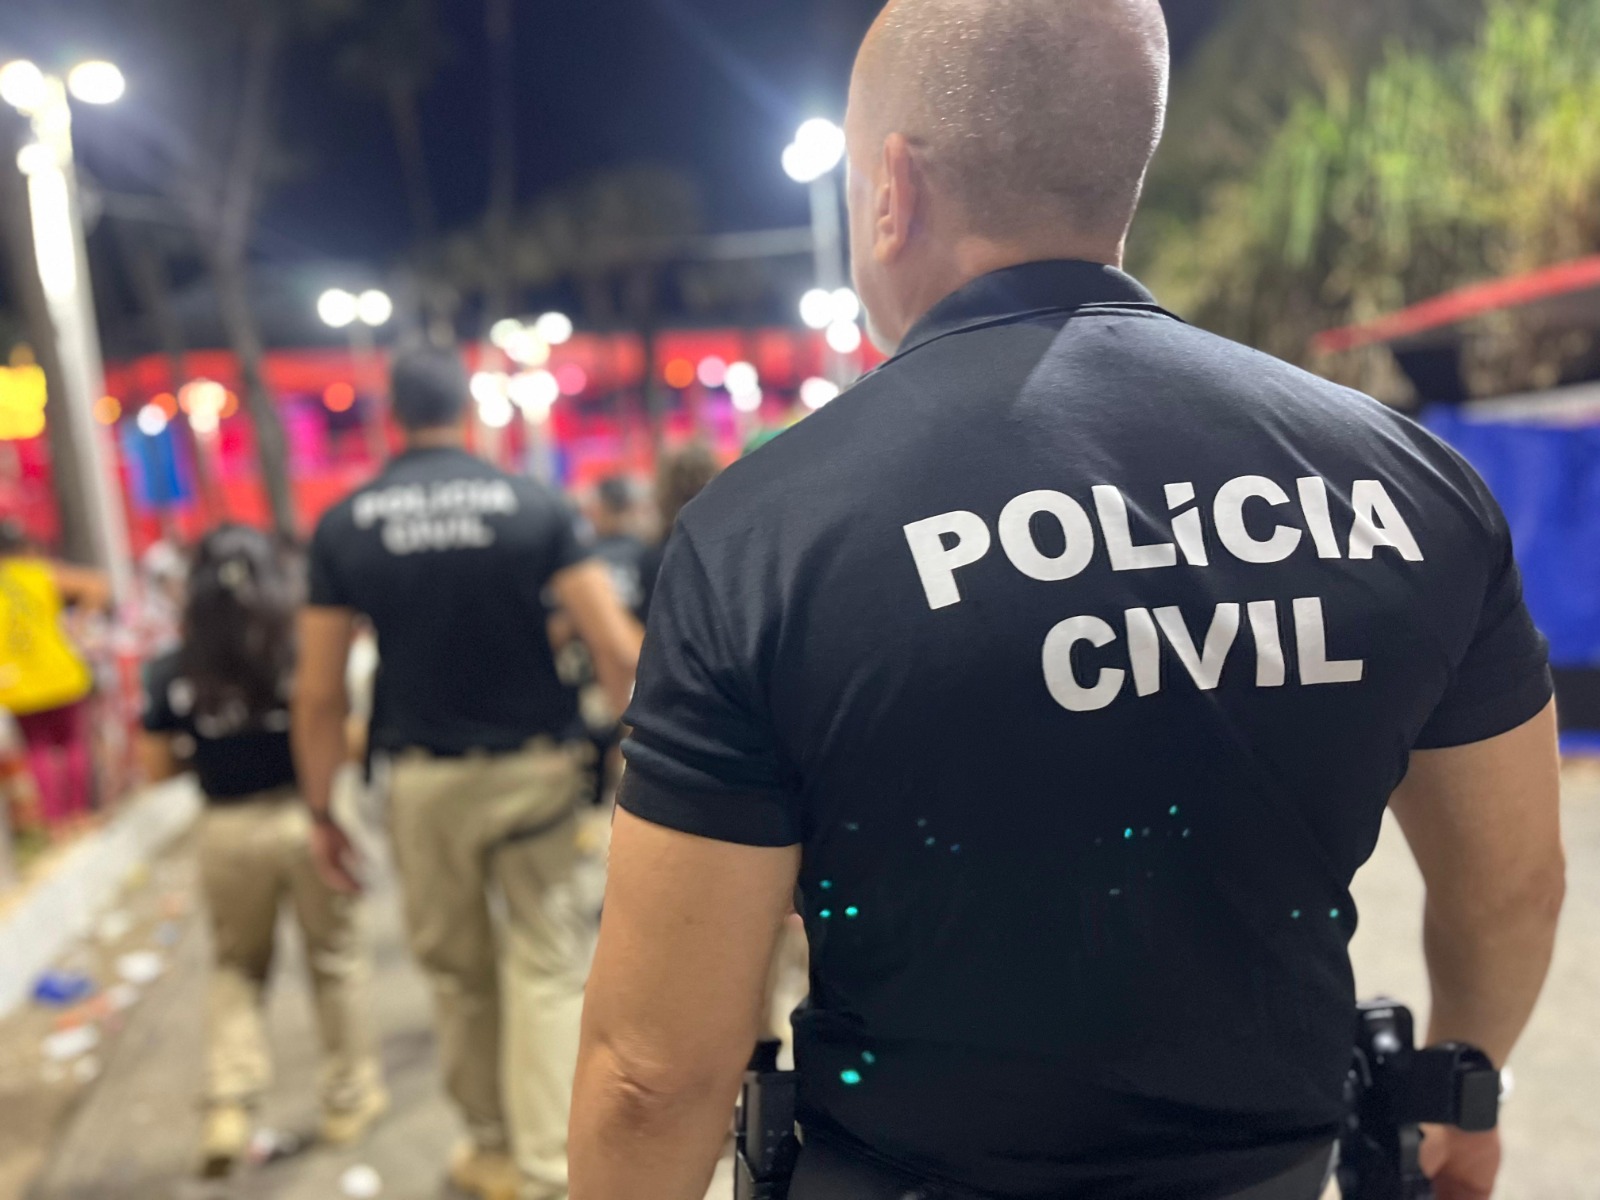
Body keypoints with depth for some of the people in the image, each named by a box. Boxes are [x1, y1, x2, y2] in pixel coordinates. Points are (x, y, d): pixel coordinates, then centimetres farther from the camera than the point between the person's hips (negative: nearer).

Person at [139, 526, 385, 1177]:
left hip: (228, 830, 1)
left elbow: (156, 766, 0)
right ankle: (349, 1098, 28)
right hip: (306, 816, -1)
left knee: (237, 966, 22)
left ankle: (229, 1104, 10)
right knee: (335, 959, 15)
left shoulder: (172, 672, -5)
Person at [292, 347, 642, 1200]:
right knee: (545, 963, 8)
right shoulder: (531, 504, -6)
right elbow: (615, 645, -12)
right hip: (531, 767, -1)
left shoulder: (344, 526, -2)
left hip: (423, 778, 2)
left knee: (457, 971, 18)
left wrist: (321, 811, 7)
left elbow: (319, 692, -2)